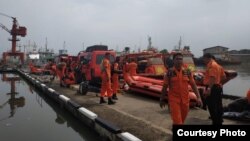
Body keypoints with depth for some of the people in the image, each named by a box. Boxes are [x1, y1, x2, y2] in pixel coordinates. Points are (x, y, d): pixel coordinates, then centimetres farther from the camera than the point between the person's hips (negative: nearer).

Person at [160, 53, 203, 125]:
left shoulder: (187, 71, 3)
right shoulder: (169, 72, -4)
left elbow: (193, 85, 4)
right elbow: (165, 86, 0)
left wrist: (198, 97, -6)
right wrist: (162, 99, 4)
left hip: (185, 100, 4)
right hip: (173, 100, -3)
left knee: (182, 120, 18)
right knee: (177, 121, -8)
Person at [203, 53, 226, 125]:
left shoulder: (211, 65, -14)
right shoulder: (217, 65, 18)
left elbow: (212, 77, -26)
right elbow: (223, 76, 21)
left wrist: (209, 89, -29)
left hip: (212, 88, -11)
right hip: (218, 87, 11)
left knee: (212, 106, -6)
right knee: (218, 106, 17)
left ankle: (215, 122, -2)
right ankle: (219, 121, 27)